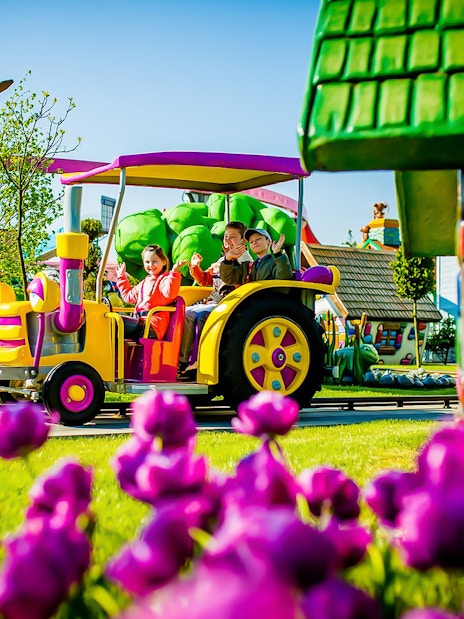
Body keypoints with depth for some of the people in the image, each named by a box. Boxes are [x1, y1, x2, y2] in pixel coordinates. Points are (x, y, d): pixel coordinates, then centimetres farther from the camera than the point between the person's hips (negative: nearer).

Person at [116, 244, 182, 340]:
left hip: (153, 326, -9)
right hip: (140, 321, 9)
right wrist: (121, 276, 45)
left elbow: (169, 293, -22)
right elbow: (129, 296, 40)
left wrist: (174, 273, -28)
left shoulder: (165, 279, 1)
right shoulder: (144, 282, 28)